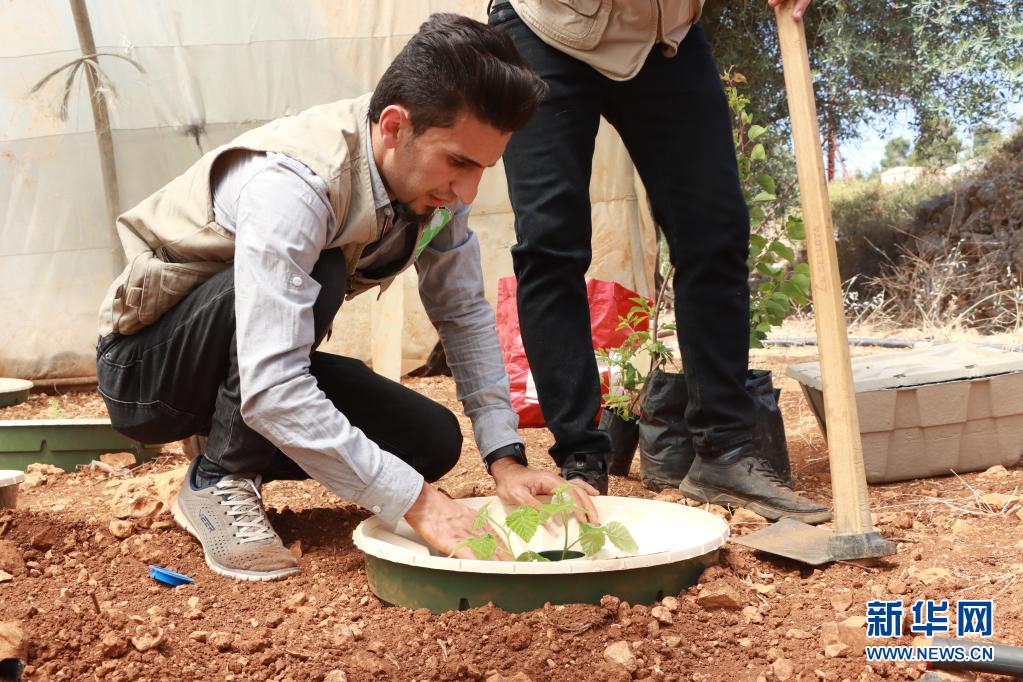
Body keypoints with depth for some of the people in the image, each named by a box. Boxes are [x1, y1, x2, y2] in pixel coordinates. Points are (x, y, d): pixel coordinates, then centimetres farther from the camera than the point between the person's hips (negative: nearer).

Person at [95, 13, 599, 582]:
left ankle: (238, 449, 10)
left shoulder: (436, 178, -13)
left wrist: (506, 458, -14)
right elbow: (270, 391, -41)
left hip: (265, 361, 7)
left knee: (433, 441, -10)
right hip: (146, 366, -6)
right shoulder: (291, 185, -35)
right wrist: (416, 501, -40)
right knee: (317, 273, -34)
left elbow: (467, 315, -4)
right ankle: (219, 480, -15)